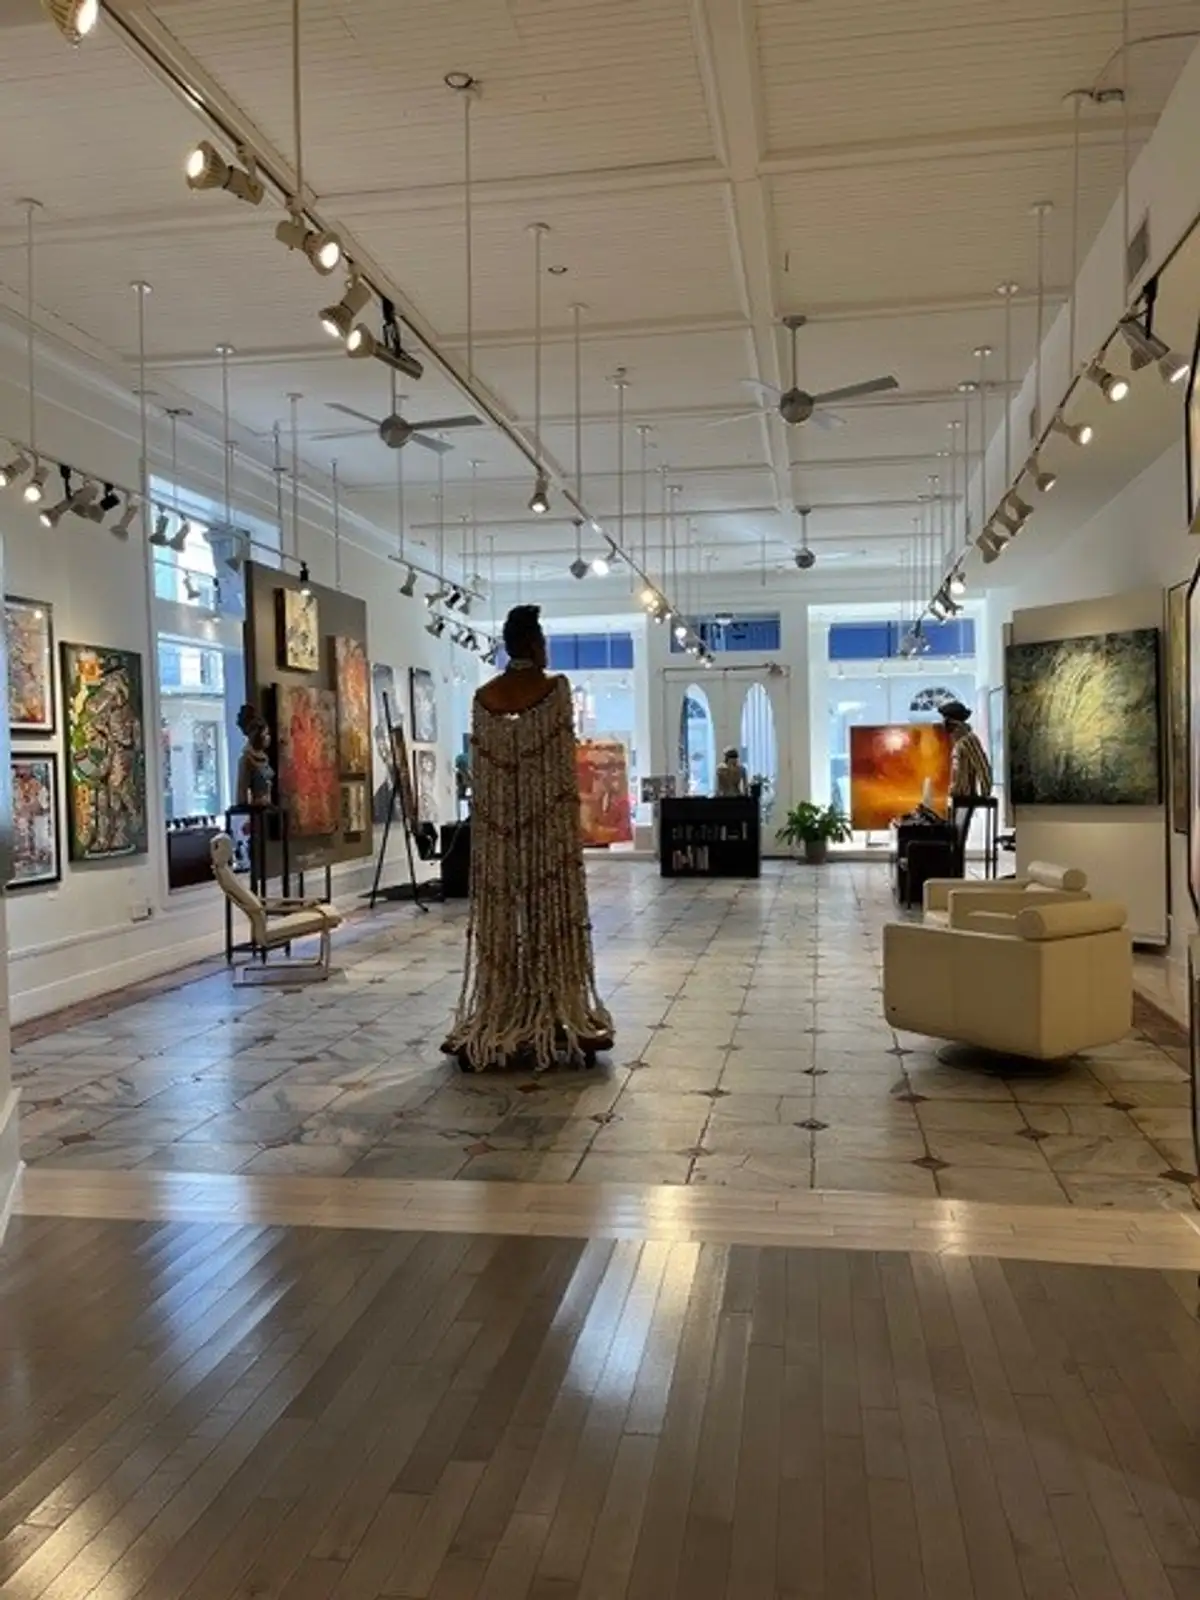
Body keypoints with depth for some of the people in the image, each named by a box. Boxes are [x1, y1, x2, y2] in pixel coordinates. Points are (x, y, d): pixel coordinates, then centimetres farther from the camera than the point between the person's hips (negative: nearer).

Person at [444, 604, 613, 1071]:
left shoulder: (483, 697, 4)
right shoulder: (555, 688, -6)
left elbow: (480, 770, 6)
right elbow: (564, 766, -7)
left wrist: (492, 821, 13)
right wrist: (573, 821, 0)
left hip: (497, 826, 3)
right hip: (547, 823, -3)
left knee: (499, 920, 7)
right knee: (550, 916, 3)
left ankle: (495, 1023, 12)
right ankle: (555, 1018, 8)